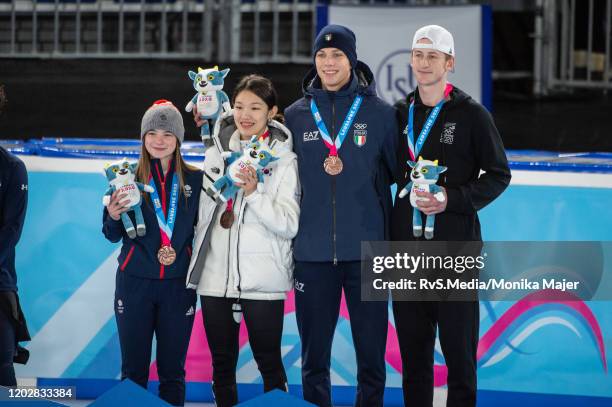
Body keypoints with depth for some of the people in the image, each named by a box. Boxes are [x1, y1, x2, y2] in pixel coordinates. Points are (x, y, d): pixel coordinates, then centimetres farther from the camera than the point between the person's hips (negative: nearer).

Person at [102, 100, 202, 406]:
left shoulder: (194, 179, 1)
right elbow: (113, 236, 3)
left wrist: (178, 254, -7)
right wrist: (113, 217, -18)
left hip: (178, 285, 0)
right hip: (135, 283, 0)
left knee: (172, 370, 5)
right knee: (133, 369, 2)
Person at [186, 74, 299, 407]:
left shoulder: (284, 159, -3)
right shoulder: (215, 154, 9)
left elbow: (289, 224, -11)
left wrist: (254, 193, -21)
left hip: (262, 279, -4)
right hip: (216, 276, 4)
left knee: (268, 361, 1)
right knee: (222, 364, 10)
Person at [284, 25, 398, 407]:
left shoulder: (379, 113, 1)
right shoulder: (296, 116, 6)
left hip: (366, 250, -2)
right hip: (313, 252, 2)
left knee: (371, 354, 3)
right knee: (314, 357, 7)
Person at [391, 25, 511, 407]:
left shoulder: (471, 114, -3)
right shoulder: (400, 114, 10)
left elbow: (499, 174, -2)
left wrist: (453, 199, -15)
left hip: (455, 246, -4)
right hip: (406, 245, 4)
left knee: (459, 346, -1)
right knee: (413, 346, 10)